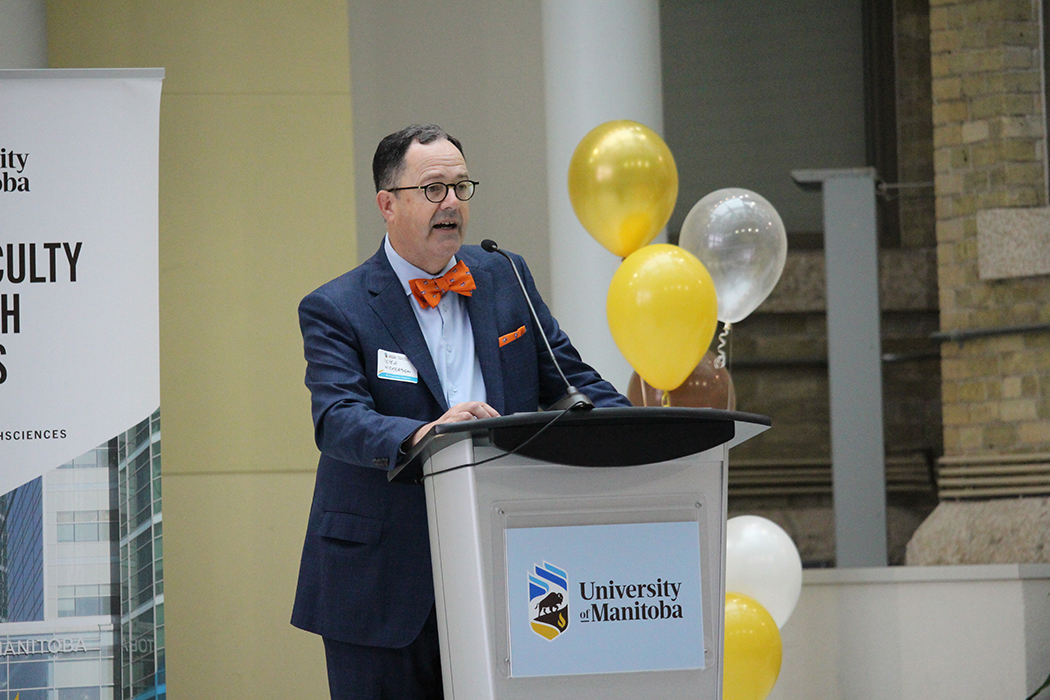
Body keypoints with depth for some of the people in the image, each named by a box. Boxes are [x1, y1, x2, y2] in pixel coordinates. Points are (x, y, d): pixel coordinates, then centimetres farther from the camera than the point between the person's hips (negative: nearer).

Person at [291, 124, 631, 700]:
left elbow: (571, 383, 14)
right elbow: (338, 420, -18)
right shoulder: (335, 310, -3)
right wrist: (420, 436, -38)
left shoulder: (506, 280, 12)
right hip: (384, 585, -4)